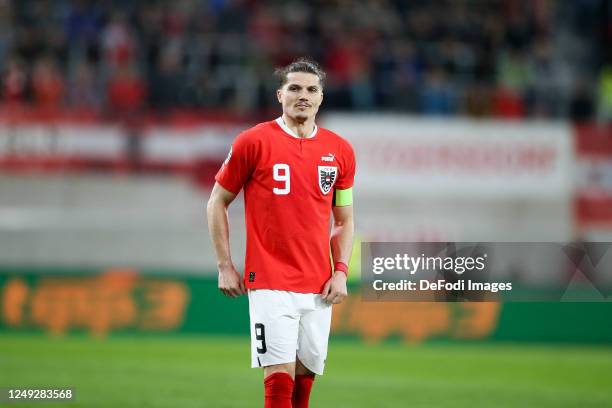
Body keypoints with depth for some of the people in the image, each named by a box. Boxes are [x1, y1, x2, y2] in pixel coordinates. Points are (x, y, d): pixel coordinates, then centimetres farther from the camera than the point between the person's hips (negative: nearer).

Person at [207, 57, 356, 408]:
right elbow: (217, 202, 5)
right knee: (280, 376, -12)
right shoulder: (253, 142, -3)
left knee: (305, 376, 6)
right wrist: (225, 267, 0)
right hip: (270, 284, -4)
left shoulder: (340, 151, 8)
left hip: (319, 287, 4)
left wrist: (341, 271, 3)